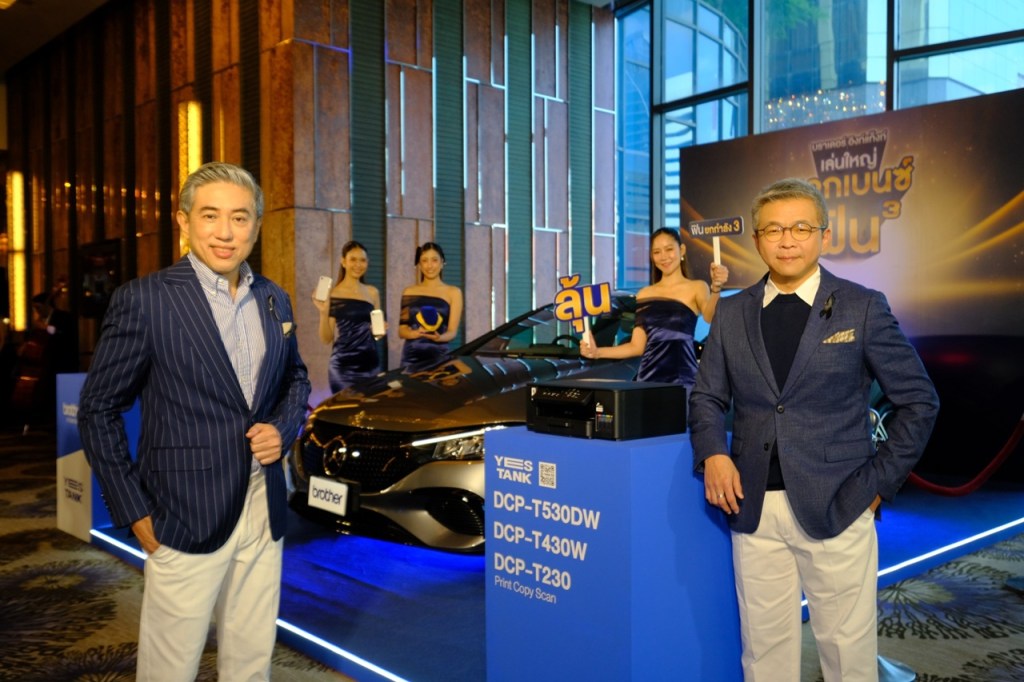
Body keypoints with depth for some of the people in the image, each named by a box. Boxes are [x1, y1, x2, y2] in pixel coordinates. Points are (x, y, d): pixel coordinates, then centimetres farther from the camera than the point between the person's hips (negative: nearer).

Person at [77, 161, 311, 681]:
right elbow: (97, 411, -6)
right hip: (187, 519, -5)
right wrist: (134, 512, -8)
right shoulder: (143, 300, -10)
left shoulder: (274, 300, 7)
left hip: (265, 515, 5)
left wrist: (284, 427, 0)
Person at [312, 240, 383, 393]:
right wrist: (324, 312, -17)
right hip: (343, 367, -4)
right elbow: (326, 338, -5)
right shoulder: (334, 294, -4)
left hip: (371, 364, 4)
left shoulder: (372, 293, 8)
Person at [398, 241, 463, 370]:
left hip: (439, 356, -1)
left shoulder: (453, 292, 6)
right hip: (411, 357, 2)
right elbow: (402, 330, 10)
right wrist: (416, 333, -12)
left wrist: (438, 337, -21)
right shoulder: (409, 292, 13)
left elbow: (452, 331, 1)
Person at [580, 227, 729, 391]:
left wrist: (716, 288, -36)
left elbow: (709, 316, -18)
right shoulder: (644, 294, 14)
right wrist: (597, 352, 1)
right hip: (648, 376, 3)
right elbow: (637, 346, 12)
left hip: (682, 378, -3)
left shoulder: (696, 287, 4)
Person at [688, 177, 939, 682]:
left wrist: (878, 483, -3)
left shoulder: (863, 308, -1)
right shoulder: (732, 313, 7)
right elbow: (708, 397, 12)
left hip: (835, 508, -2)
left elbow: (918, 401, 2)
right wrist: (713, 453, -7)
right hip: (754, 508, 3)